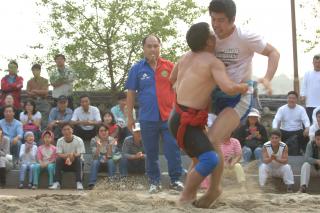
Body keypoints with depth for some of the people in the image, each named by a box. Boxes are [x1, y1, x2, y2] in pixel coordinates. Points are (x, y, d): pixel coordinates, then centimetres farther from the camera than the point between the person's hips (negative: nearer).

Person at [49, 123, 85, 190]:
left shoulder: (79, 140, -12)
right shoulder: (60, 141, -5)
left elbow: (79, 155, -18)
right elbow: (58, 154, -14)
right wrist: (66, 156, -35)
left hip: (76, 164, -2)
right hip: (65, 164, 2)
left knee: (78, 159, -33)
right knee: (58, 159, -27)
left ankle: (79, 183, -36)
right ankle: (57, 183, -30)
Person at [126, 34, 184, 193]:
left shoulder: (169, 66, 2)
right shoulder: (137, 69, 4)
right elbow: (131, 94, 7)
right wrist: (130, 117, 5)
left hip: (169, 116, -1)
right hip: (147, 118, 1)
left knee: (173, 150, -2)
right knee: (151, 153, 9)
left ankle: (175, 180, 7)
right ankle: (154, 182, 19)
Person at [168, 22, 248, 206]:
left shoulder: (186, 57, 11)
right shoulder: (214, 62, -14)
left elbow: (172, 79, 28)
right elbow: (228, 88, -29)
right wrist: (243, 87, -8)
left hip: (181, 117, 10)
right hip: (185, 121, -10)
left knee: (202, 159, 21)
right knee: (211, 160, -20)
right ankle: (186, 199, -12)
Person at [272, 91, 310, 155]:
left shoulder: (301, 109, 2)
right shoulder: (281, 109, 1)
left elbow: (306, 120, -9)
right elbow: (276, 120, -9)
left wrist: (307, 128, -33)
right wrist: (274, 129, -32)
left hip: (298, 132, 1)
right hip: (284, 132, -1)